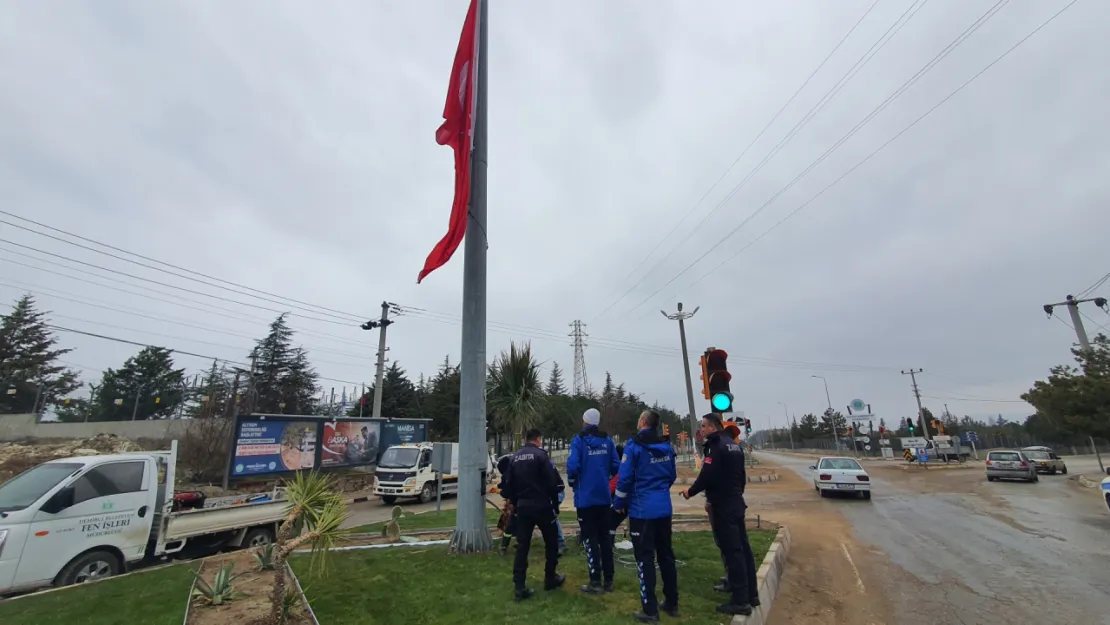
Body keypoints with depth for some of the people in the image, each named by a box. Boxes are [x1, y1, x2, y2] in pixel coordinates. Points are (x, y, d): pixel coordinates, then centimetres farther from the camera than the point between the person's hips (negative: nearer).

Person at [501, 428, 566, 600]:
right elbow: (552, 481, -12)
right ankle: (550, 579, 25)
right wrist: (555, 502, 2)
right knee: (551, 542, 15)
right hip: (541, 506, -5)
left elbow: (509, 485, 10)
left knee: (522, 546, 9)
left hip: (522, 507, 5)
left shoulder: (515, 457, 7)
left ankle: (519, 586, 5)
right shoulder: (540, 454, -10)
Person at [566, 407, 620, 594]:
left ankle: (595, 582, 10)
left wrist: (572, 482, 1)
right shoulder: (607, 440, 2)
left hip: (586, 497, -4)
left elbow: (573, 466, -19)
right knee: (605, 537, 15)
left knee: (590, 539, 5)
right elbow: (616, 466, 0)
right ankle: (608, 580, 22)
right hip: (604, 496, 5)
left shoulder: (578, 440, -10)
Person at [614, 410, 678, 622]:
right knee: (666, 555, 17)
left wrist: (619, 503, -1)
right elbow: (672, 475, 14)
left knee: (645, 558, 3)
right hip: (664, 507, 6)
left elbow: (625, 478, -14)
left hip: (642, 509, -6)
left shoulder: (634, 446, -14)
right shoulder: (667, 446, 4)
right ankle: (672, 603, 28)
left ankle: (650, 610, 10)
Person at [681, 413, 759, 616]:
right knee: (743, 548, 15)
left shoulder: (715, 446, -18)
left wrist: (690, 491, -8)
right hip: (736, 502, 9)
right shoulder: (734, 445, 11)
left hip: (722, 505, -9)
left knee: (731, 551, -3)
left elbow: (707, 476, -22)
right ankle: (751, 594, 24)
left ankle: (740, 601, 4)